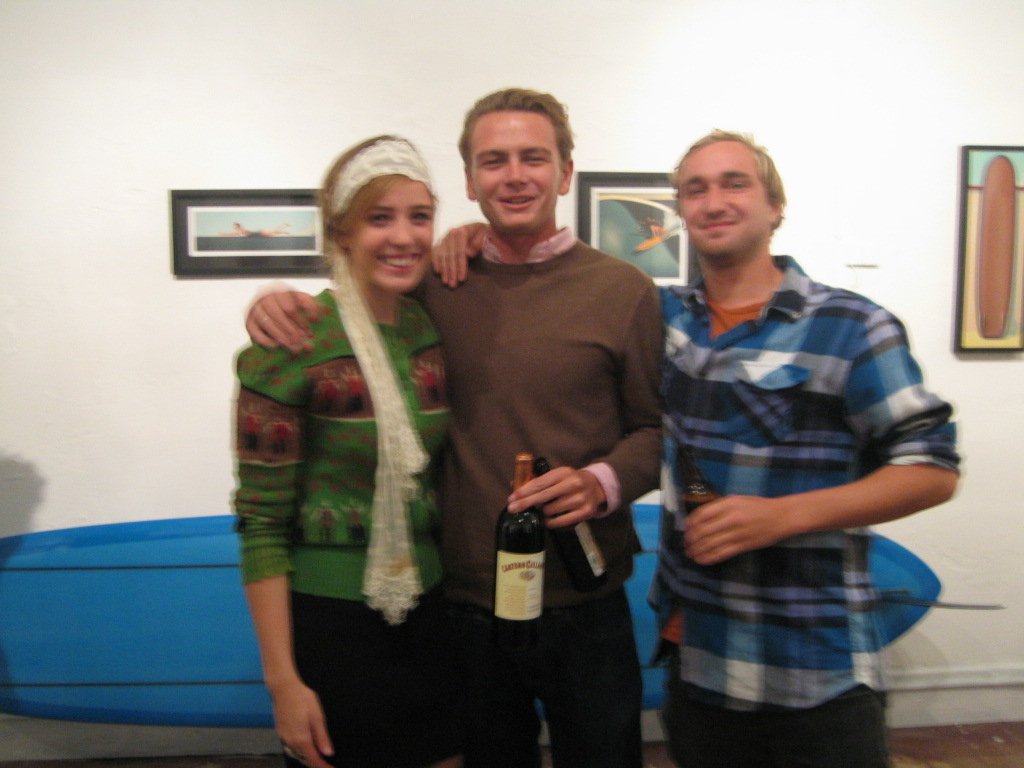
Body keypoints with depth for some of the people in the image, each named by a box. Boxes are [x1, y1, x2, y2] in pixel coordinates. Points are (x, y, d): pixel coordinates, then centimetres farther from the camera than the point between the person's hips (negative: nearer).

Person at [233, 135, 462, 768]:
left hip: (429, 612, 5)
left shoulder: (436, 329, 0)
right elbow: (261, 524, -13)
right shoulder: (289, 344, -16)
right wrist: (282, 679, -12)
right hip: (329, 620, -5)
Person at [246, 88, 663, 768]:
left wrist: (602, 482, -21)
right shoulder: (436, 285, 0)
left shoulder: (623, 290, -6)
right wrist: (279, 304, -9)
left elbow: (660, 428, -1)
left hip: (583, 606, -1)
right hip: (463, 603, 2)